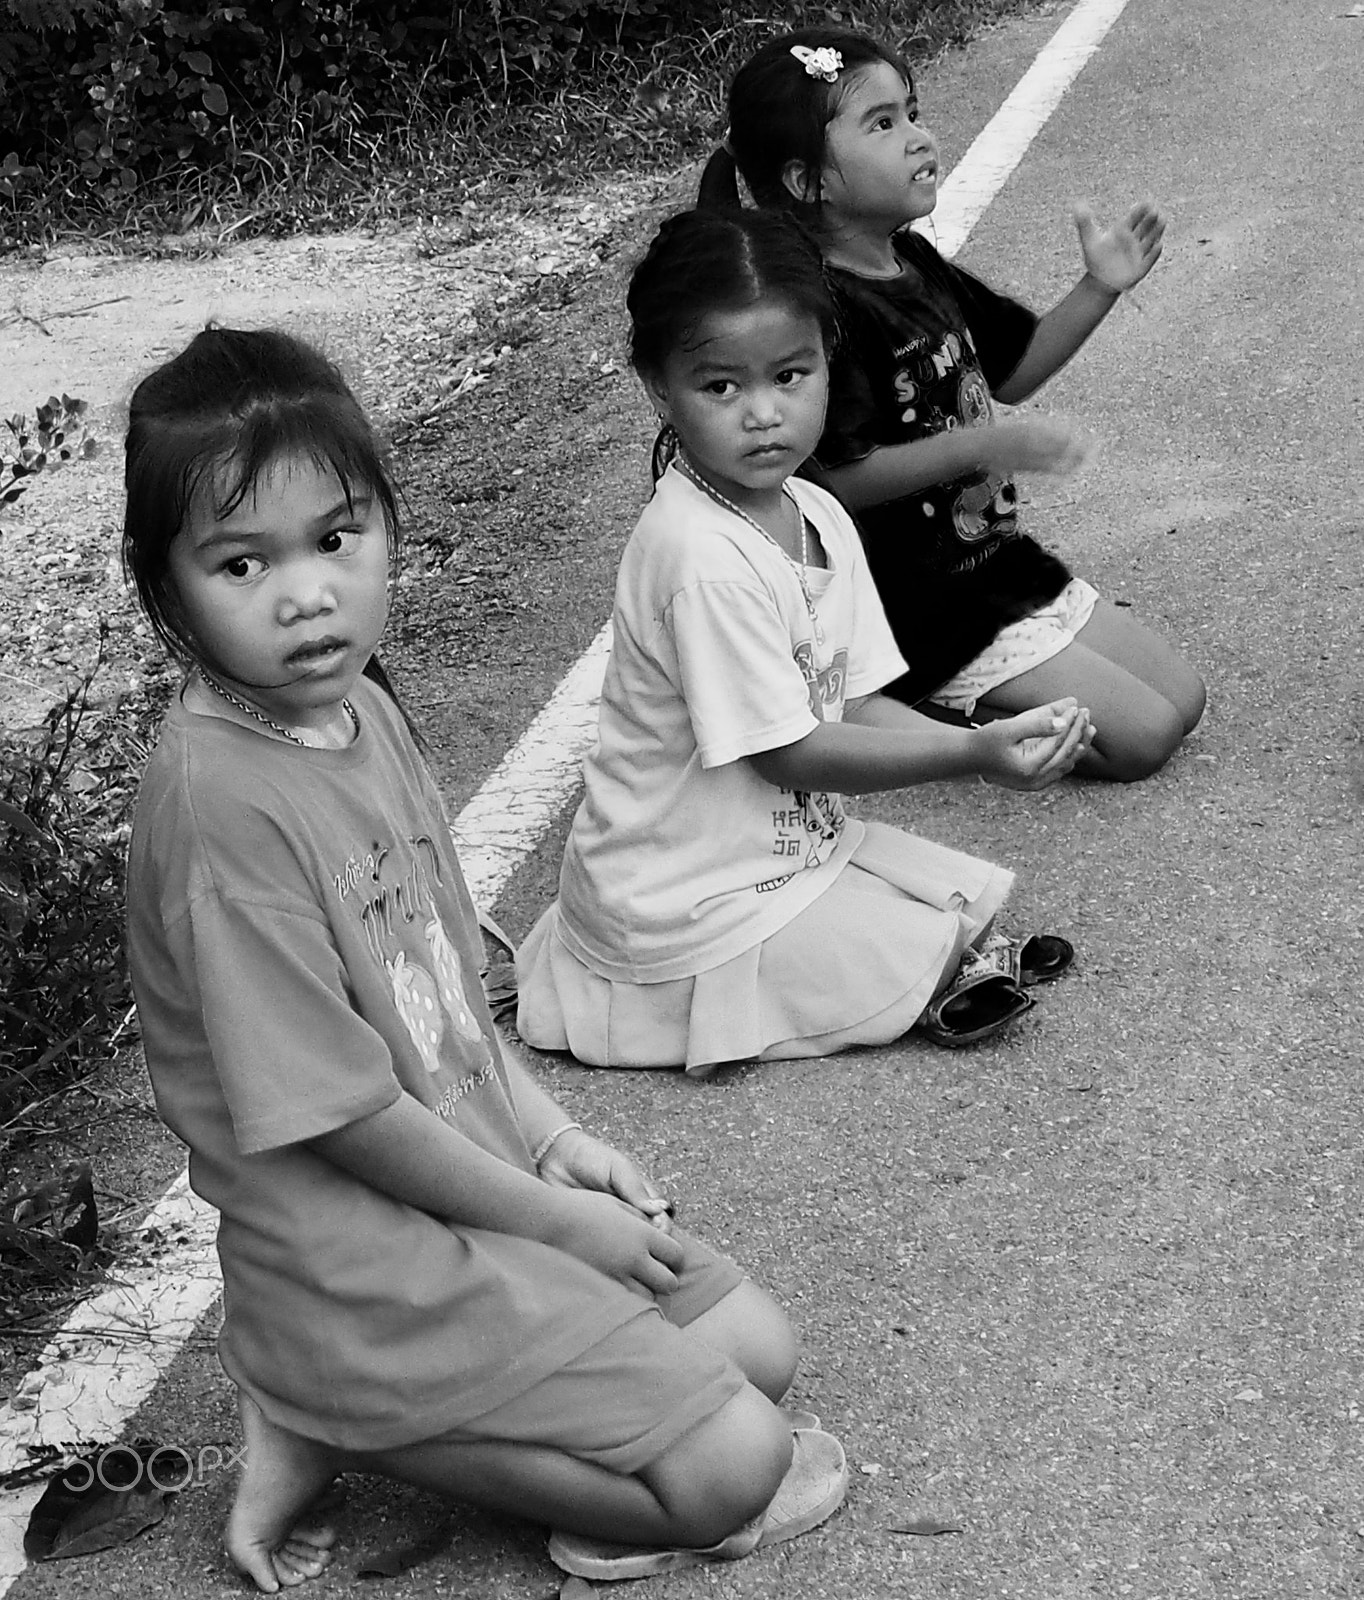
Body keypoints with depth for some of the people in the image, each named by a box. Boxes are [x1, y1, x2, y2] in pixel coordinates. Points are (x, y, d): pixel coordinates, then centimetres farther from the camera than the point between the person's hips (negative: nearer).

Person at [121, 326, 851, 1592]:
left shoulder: (360, 706, 1)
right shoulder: (220, 802, -27)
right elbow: (339, 1113, -22)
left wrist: (545, 1132, 3)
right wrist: (556, 1220, -12)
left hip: (477, 1164, 9)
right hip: (360, 1256, -9)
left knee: (759, 1348, 13)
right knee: (734, 1465, -9)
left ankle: (334, 1416, 10)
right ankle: (338, 1427, 2)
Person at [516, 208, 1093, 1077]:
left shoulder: (817, 515, 0)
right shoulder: (703, 557, -29)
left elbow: (852, 704, 2)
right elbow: (791, 752, -25)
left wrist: (991, 742, -14)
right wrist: (971, 754, -29)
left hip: (796, 837, 9)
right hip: (690, 901, -9)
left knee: (968, 896, 8)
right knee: (923, 960, -11)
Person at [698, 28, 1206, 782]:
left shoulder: (915, 266, 7)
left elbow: (1011, 371, 18)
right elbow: (835, 479, -27)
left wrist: (1099, 289, 2)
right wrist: (989, 446, -31)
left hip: (1001, 564, 9)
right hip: (926, 614, -9)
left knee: (1181, 697, 11)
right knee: (1140, 736, -11)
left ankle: (933, 704, 13)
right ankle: (903, 715, -2)